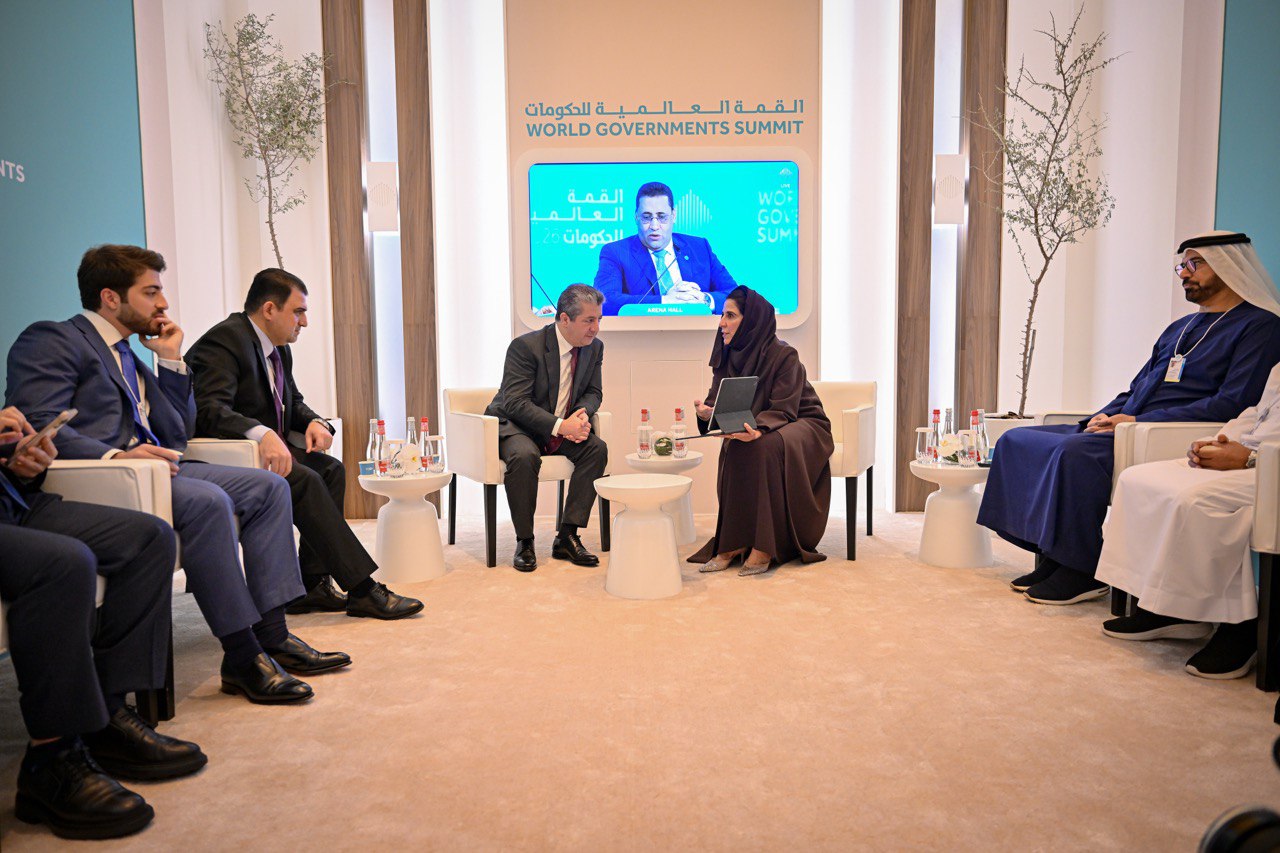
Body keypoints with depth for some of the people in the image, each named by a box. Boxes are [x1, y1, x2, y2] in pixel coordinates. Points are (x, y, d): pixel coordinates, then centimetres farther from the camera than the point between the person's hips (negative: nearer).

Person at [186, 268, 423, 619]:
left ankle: (311, 585, -9)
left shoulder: (279, 348, 13)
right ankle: (363, 590, -26)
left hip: (267, 447, 10)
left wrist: (315, 422, -2)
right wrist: (262, 433, -45)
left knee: (331, 469, -9)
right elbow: (210, 410, -29)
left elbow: (293, 403, 22)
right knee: (305, 480, -28)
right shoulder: (224, 340, -16)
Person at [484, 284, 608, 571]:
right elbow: (515, 403, -24)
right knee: (524, 456, -36)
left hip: (563, 429, 5)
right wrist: (560, 426, -34)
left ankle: (567, 536, -16)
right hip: (515, 426, -5)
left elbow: (593, 392, 8)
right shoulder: (525, 346, -20)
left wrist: (582, 414, -17)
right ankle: (524, 542, -20)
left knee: (597, 449, -21)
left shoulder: (594, 348, -1)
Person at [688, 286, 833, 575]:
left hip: (801, 426, -5)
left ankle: (765, 546, -31)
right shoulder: (727, 357, -2)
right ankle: (733, 542, -23)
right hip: (753, 430, 5)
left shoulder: (784, 355, -19)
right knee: (734, 447, -28)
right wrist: (706, 411, -31)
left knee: (765, 446, -36)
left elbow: (783, 410, -25)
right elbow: (718, 403, -6)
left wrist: (758, 430, -46)